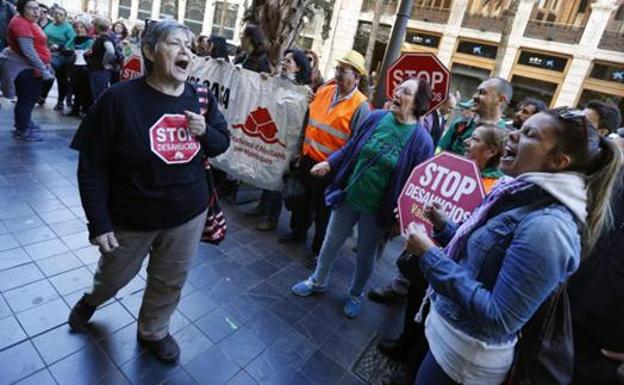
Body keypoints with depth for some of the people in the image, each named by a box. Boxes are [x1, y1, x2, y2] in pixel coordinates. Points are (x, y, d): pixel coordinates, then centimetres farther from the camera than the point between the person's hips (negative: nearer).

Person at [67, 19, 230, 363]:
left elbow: (222, 142, 7)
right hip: (130, 217, -2)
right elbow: (92, 167, -14)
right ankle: (92, 299, 62)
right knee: (114, 275, 24)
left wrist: (205, 132, -16)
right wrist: (98, 222, -14)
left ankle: (153, 331, 48)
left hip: (188, 214, 3)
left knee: (170, 282, 18)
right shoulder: (120, 98, -18)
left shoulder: (201, 99, -5)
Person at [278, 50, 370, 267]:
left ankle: (319, 249, 28)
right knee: (303, 199, 22)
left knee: (322, 210, 9)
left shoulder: (360, 105, -15)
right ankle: (298, 232, 46)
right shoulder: (323, 91, 3)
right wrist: (302, 150, 14)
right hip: (308, 159, 6)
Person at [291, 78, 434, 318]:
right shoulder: (376, 118, -7)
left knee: (366, 254, 18)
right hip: (348, 195, 3)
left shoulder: (421, 139, -16)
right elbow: (351, 148, 5)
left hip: (377, 207, -3)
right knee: (331, 243, 18)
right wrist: (330, 163, -6)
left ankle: (355, 295, 43)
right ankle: (318, 282, 43)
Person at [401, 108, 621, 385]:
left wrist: (430, 257, -28)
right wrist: (443, 227, 3)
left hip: (466, 357, -8)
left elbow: (498, 319, -29)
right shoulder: (524, 196, 1)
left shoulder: (547, 225, -29)